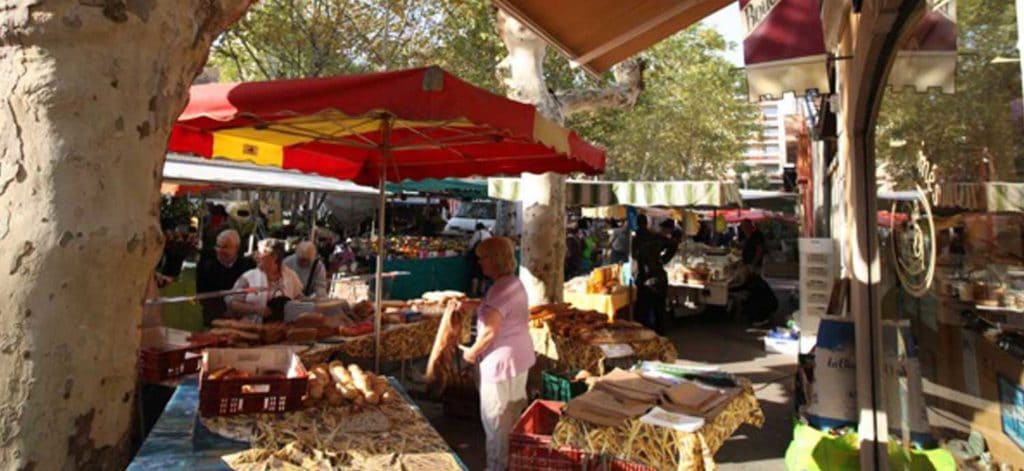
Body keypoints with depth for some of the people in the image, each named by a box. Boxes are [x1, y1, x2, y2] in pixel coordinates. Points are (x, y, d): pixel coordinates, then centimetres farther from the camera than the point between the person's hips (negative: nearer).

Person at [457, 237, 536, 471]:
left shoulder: (500, 289, -24)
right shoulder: (514, 282, 7)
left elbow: (489, 331, -26)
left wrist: (471, 352, -12)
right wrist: (474, 305, 15)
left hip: (502, 362, -10)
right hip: (519, 357, 10)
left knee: (496, 421, 5)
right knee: (514, 415, 21)